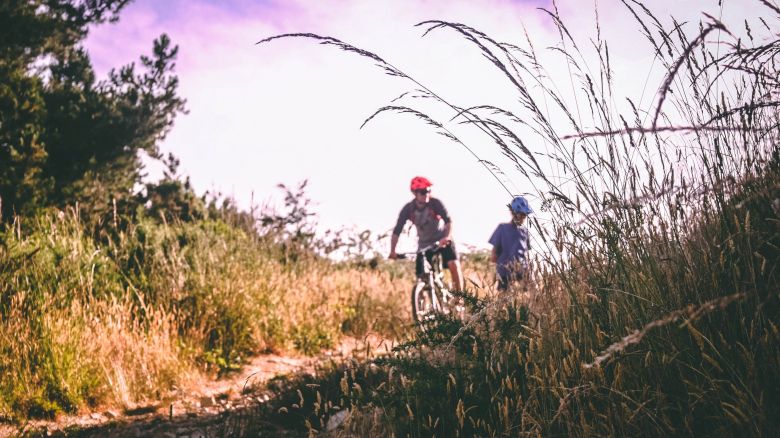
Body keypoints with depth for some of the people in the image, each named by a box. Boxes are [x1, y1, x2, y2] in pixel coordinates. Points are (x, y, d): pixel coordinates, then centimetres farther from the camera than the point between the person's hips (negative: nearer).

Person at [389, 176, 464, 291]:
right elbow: (397, 231, -16)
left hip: (443, 240, -2)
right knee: (422, 278, -6)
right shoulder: (408, 209, -15)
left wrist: (448, 236, -48)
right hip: (424, 244, 2)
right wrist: (392, 251, -29)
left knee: (454, 264, -23)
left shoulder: (435, 203, -19)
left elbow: (448, 220, -28)